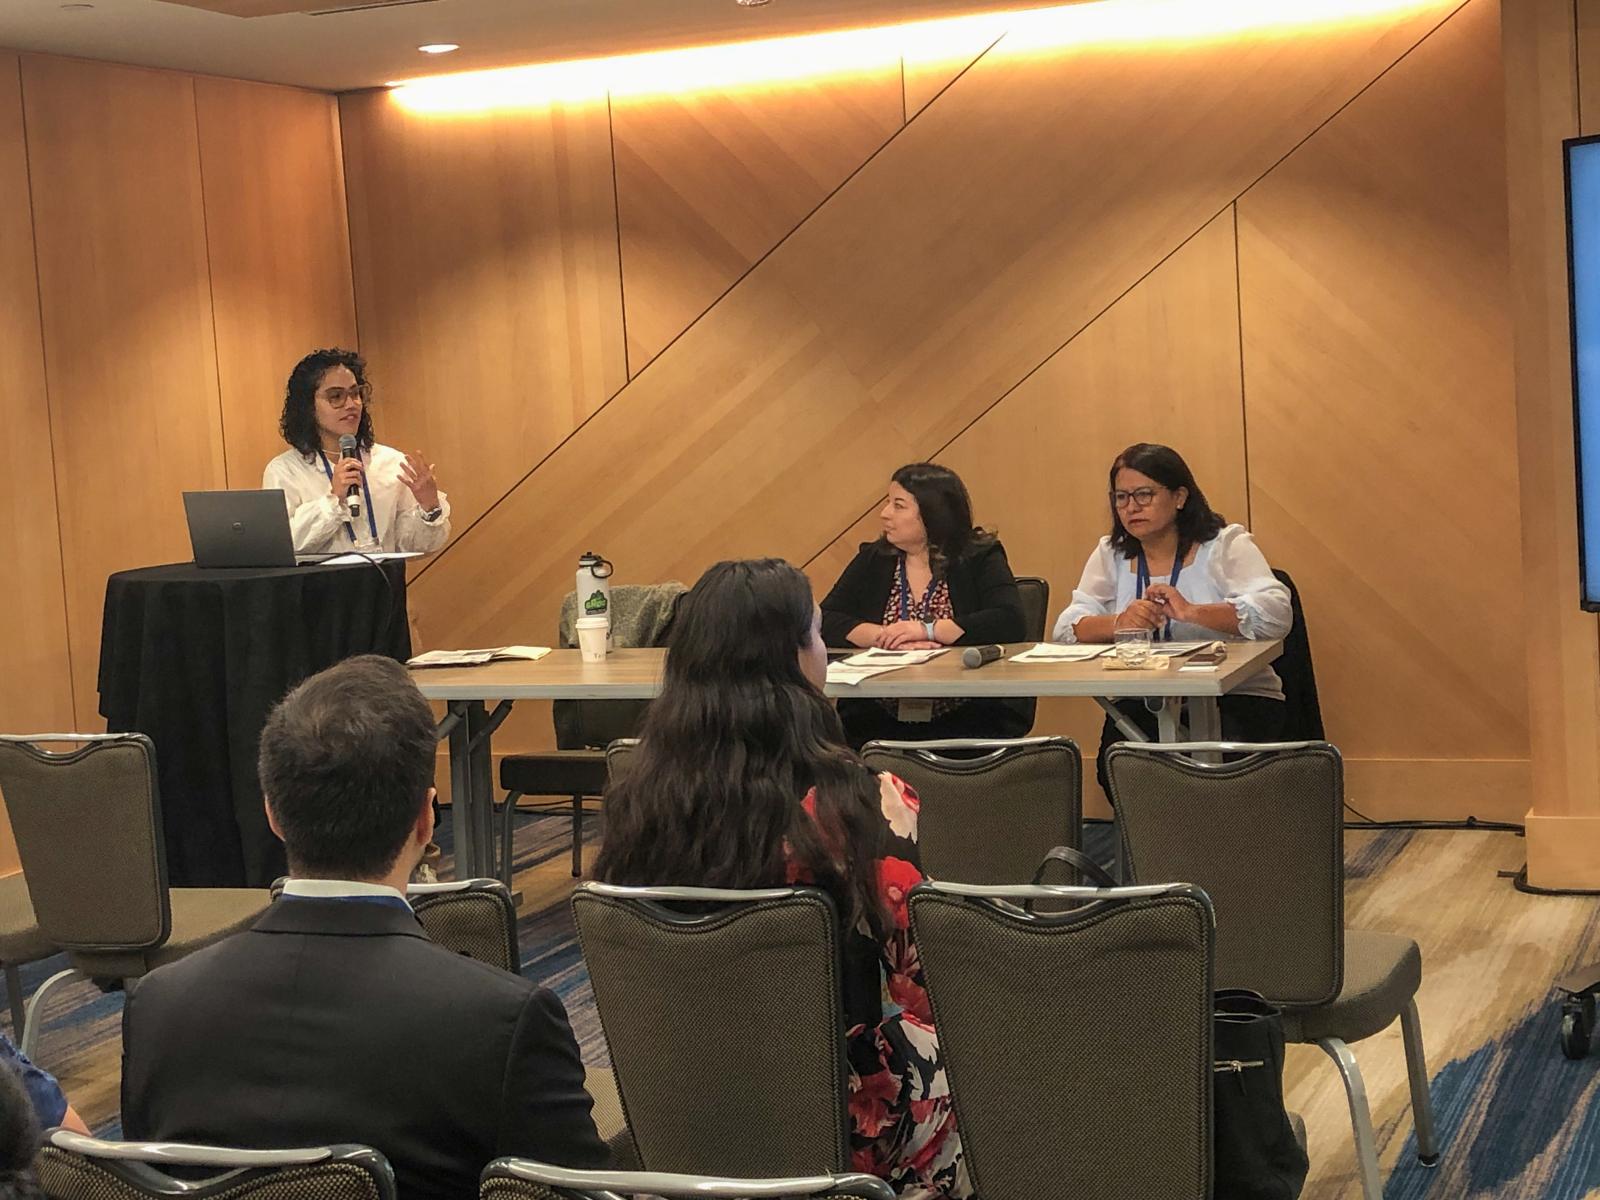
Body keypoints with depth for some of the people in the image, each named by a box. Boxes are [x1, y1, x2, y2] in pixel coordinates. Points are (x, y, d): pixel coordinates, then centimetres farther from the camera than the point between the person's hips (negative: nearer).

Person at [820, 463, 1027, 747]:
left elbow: (1010, 623, -11)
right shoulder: (872, 560, 13)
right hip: (878, 722, 2)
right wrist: (885, 637, -14)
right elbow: (824, 622, 3)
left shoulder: (980, 559, 5)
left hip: (966, 723, -2)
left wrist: (927, 630, -15)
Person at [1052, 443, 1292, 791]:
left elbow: (1275, 613, -15)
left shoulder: (1226, 545, 2)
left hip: (1234, 699, -2)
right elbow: (1066, 629, 0)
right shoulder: (1111, 555, 13)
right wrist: (1120, 623, -22)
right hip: (1141, 705, 2)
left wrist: (1191, 612, -28)